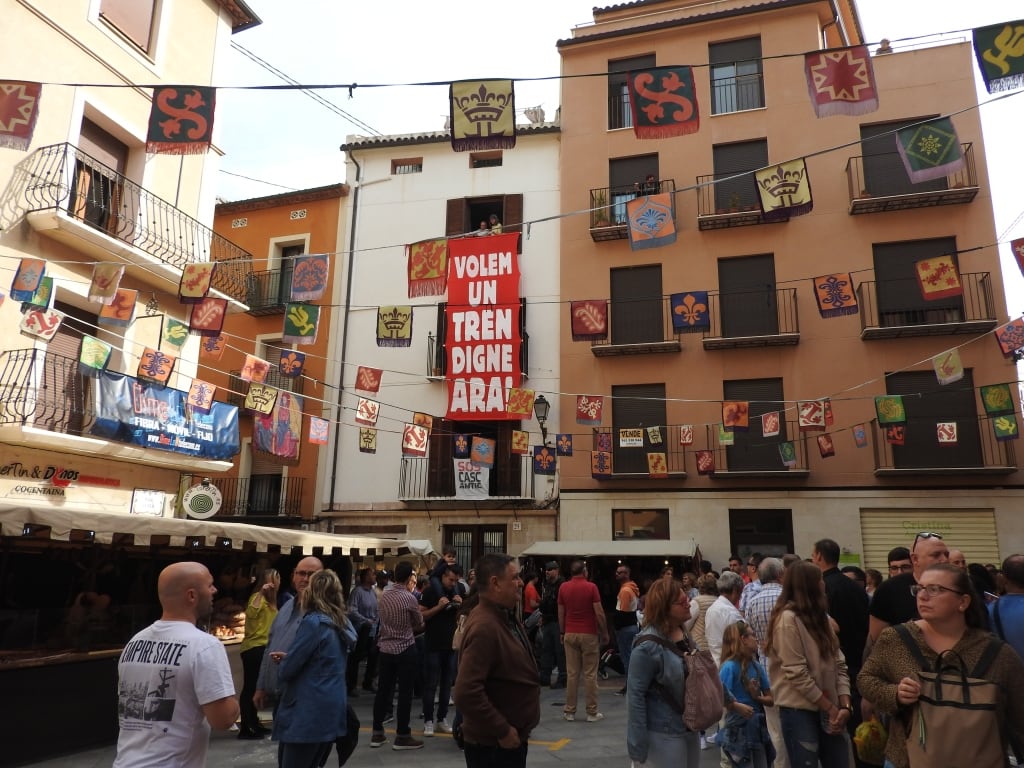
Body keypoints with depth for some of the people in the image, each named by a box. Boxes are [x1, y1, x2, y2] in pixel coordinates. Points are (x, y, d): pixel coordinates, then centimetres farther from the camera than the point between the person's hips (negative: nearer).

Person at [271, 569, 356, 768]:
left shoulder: (313, 622, -17)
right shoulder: (342, 623, 9)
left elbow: (285, 671, -14)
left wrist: (284, 662, 8)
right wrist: (289, 657, 11)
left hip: (308, 714, -9)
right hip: (332, 711, 9)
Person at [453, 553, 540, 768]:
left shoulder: (505, 617, 6)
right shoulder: (484, 627, -26)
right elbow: (466, 694, -32)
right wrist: (502, 731, -23)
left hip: (511, 739, 9)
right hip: (492, 746, -9)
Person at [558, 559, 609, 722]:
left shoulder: (563, 587, 2)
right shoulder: (591, 587, -8)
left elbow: (561, 614, 6)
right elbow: (599, 613, -10)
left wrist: (562, 632, 16)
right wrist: (605, 633, 1)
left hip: (570, 634, 3)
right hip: (589, 634, -3)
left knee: (572, 673, 7)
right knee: (590, 674, 3)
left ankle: (569, 711, 10)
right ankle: (592, 713, 7)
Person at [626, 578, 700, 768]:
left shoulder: (684, 634, 0)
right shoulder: (648, 646, -23)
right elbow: (635, 695, -21)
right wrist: (638, 745, -20)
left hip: (690, 728, 8)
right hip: (663, 735, -8)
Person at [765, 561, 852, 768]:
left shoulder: (820, 616, 12)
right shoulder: (788, 618, -14)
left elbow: (838, 664, 8)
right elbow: (797, 674, -17)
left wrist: (844, 705, -4)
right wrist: (830, 707, -10)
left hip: (828, 710, 7)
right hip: (800, 711, -7)